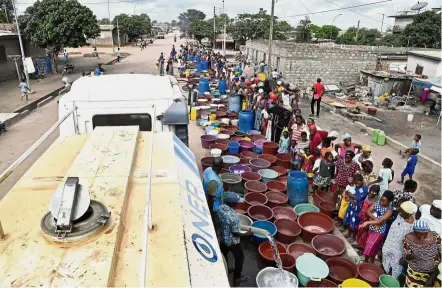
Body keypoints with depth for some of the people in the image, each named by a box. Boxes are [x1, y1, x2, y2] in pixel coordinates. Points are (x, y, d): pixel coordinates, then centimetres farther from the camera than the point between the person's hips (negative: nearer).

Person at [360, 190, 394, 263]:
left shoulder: (389, 210, -21)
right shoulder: (377, 203, -7)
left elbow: (380, 221, -29)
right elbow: (368, 211, -8)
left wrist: (367, 222, -33)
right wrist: (375, 218, -23)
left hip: (379, 231, -5)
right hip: (371, 228, 5)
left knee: (371, 248, 4)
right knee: (368, 246, 17)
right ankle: (366, 261, 36)